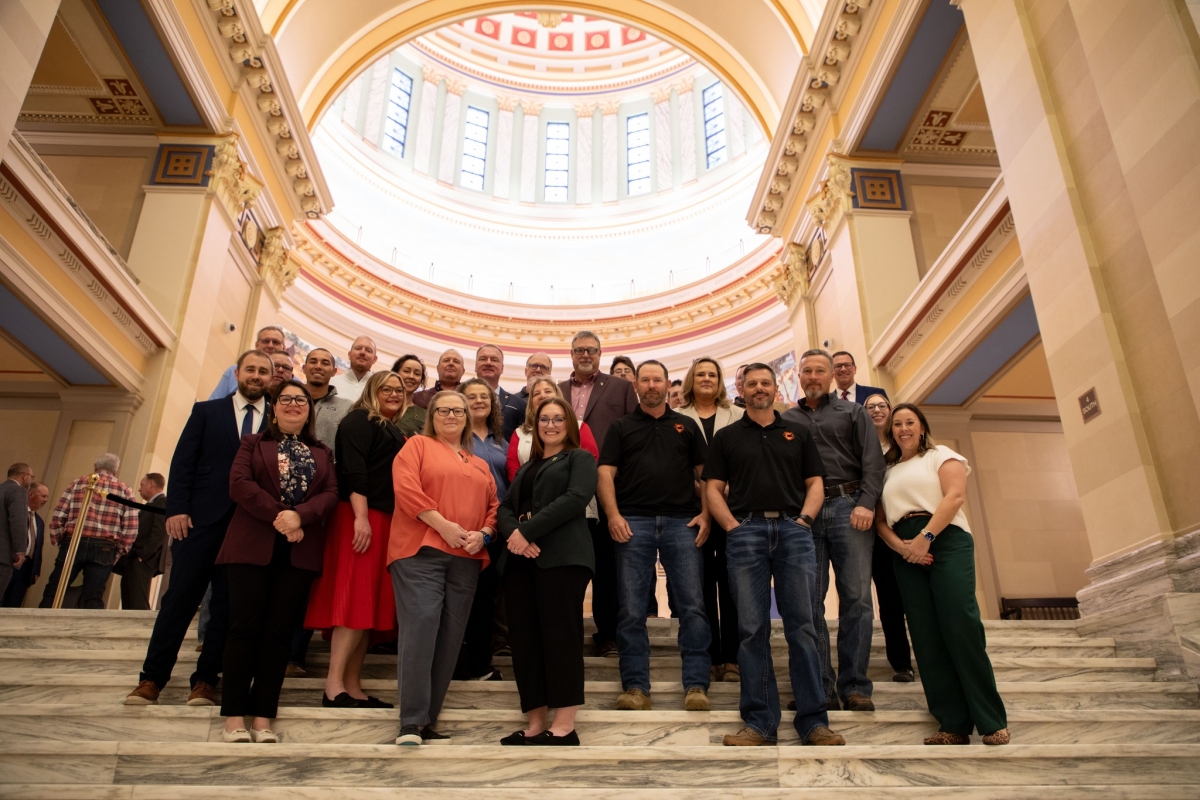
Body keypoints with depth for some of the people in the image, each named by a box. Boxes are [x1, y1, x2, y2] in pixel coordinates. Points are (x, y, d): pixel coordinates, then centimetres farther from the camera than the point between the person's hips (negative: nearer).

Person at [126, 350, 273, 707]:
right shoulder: (206, 411, 11)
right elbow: (183, 461, 5)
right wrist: (176, 508, -6)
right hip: (202, 519, 0)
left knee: (228, 605, 3)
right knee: (180, 597, 2)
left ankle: (205, 681, 11)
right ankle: (151, 679, 11)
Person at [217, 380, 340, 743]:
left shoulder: (322, 453, 18)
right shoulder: (253, 443, 14)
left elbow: (331, 494, 4)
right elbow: (239, 483, -2)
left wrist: (299, 515, -15)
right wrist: (277, 516, -15)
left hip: (301, 550, 2)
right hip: (254, 545, -1)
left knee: (280, 630, 0)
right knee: (245, 627, -4)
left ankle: (263, 717, 3)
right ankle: (234, 716, 1)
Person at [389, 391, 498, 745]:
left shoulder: (480, 464, 23)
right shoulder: (418, 445, 9)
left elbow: (494, 506, 18)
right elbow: (406, 488, -7)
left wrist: (483, 534, -3)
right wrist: (443, 525, -13)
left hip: (466, 558, 5)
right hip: (420, 551, -5)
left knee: (450, 636, 3)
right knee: (420, 626, -15)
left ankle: (429, 722, 11)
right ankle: (411, 723, -9)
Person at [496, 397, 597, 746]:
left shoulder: (580, 458, 8)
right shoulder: (527, 467, 26)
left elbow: (576, 498, -10)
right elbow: (505, 507, 15)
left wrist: (527, 530, -15)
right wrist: (513, 534, -9)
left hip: (561, 556, -6)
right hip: (520, 559, 7)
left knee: (560, 635, -8)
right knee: (524, 640, 3)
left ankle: (564, 727, -4)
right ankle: (535, 725, 10)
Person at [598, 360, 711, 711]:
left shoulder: (687, 426, 16)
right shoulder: (621, 427, 14)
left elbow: (704, 473, 13)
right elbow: (605, 473, 5)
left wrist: (705, 514, -1)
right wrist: (613, 515, -9)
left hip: (682, 522, 1)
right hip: (634, 522, 0)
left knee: (692, 604, -3)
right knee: (631, 609, 0)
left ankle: (696, 684, 5)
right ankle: (635, 686, 8)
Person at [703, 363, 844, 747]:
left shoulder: (798, 433, 18)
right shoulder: (726, 436, 14)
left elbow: (815, 484, 13)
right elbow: (714, 488, 8)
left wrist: (804, 519, -3)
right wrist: (731, 525, -5)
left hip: (794, 529, 1)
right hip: (746, 531, 0)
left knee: (802, 626, -2)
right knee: (752, 628, -2)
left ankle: (813, 720, 4)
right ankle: (759, 722, 3)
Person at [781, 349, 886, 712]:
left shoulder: (853, 412, 14)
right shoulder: (787, 420, 18)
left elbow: (873, 461, 4)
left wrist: (866, 504, -10)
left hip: (848, 505, -1)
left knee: (856, 598, -6)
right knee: (809, 601, -1)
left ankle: (855, 686, 0)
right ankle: (821, 688, 3)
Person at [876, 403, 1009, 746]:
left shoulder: (941, 455, 11)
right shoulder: (888, 471, 21)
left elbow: (955, 495, -6)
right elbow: (880, 519, 11)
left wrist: (926, 536, -17)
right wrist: (900, 547, -9)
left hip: (945, 540, -4)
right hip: (906, 553, 4)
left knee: (961, 627, -14)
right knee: (926, 636, -3)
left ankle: (992, 721, -6)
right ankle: (953, 724, 0)